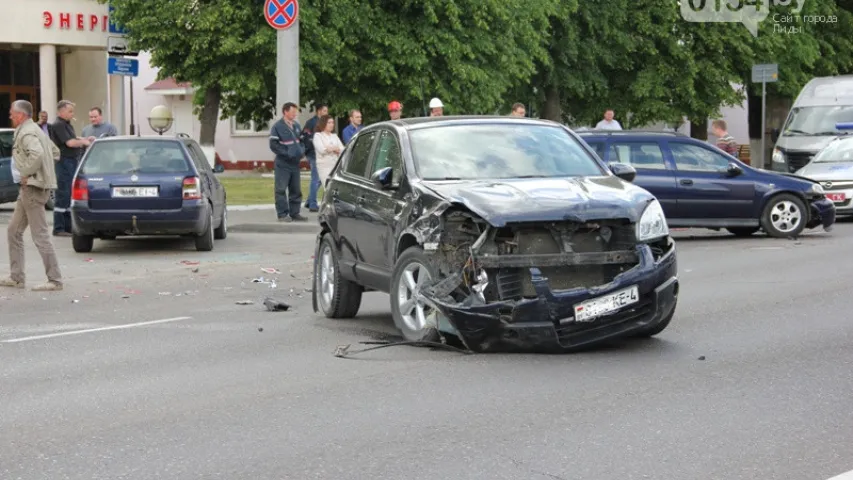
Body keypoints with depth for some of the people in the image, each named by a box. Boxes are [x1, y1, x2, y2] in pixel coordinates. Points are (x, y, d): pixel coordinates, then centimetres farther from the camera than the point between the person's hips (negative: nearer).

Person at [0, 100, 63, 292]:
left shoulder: (26, 133, -14)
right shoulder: (36, 130, 18)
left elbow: (36, 154, -33)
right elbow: (55, 152, 25)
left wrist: (26, 173, -20)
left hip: (33, 188, -11)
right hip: (29, 188, 11)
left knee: (40, 236, -8)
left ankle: (55, 280, -7)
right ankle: (17, 278, 18)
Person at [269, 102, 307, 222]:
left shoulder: (296, 126, 11)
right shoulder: (278, 127, -9)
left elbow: (302, 140, 21)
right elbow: (273, 145, -12)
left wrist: (302, 151, 2)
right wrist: (286, 153, -18)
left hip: (295, 163, 7)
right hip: (283, 164, -7)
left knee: (296, 190, 10)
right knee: (281, 190, -5)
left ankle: (294, 213, 17)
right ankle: (282, 214, -1)